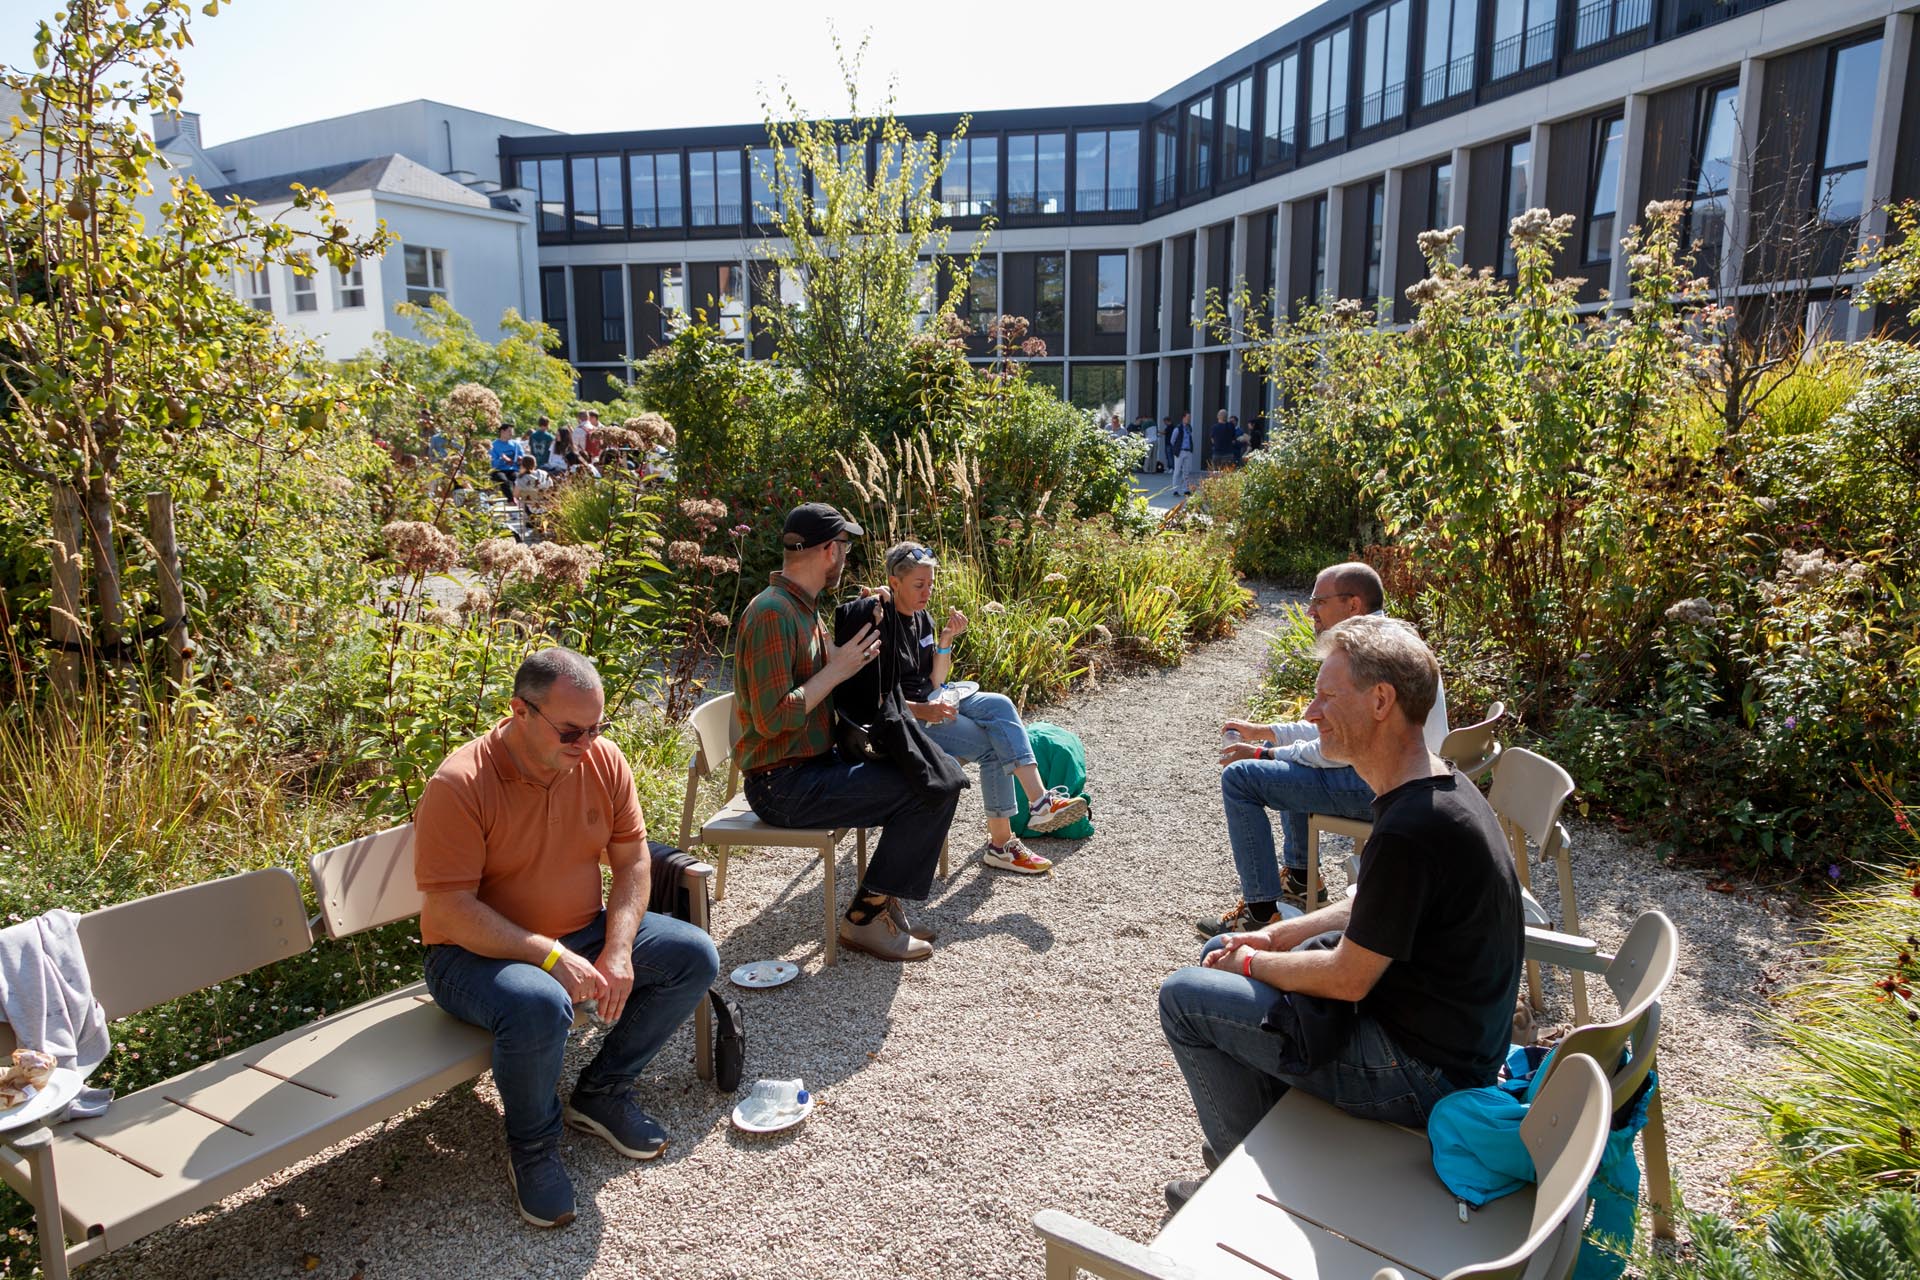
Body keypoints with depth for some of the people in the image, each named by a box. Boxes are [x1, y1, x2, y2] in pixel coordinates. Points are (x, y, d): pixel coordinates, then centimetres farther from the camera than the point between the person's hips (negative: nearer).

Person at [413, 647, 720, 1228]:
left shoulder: (603, 759, -7)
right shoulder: (459, 785, -23)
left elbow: (632, 860, 0)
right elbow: (449, 911, -24)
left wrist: (618, 952, -14)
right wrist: (551, 957, -29)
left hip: (583, 933, 6)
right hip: (477, 955, -6)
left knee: (695, 956, -8)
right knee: (540, 1005, -37)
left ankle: (601, 1091, 9)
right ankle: (532, 1146, -5)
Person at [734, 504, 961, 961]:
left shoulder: (803, 606, 13)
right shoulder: (772, 613, -19)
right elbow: (772, 718, -24)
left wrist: (862, 628, 8)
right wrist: (837, 669, -17)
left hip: (814, 766, 10)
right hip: (783, 786, -10)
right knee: (933, 791, -16)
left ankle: (882, 900, 10)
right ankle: (865, 919, -5)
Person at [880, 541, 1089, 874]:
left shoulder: (922, 617, 9)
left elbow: (934, 684, 9)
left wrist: (945, 641, -5)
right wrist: (922, 711, -27)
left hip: (928, 703, 8)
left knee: (998, 705, -14)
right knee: (993, 747, -19)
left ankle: (1039, 800, -22)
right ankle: (1000, 845, -10)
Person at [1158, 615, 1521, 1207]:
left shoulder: (1411, 830, -31)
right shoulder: (1437, 787, 2)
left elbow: (1346, 980, -23)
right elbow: (1370, 911, 15)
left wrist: (1254, 964, -6)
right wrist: (1274, 937, 7)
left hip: (1424, 1072, -10)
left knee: (1184, 996, -6)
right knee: (1221, 951, 18)